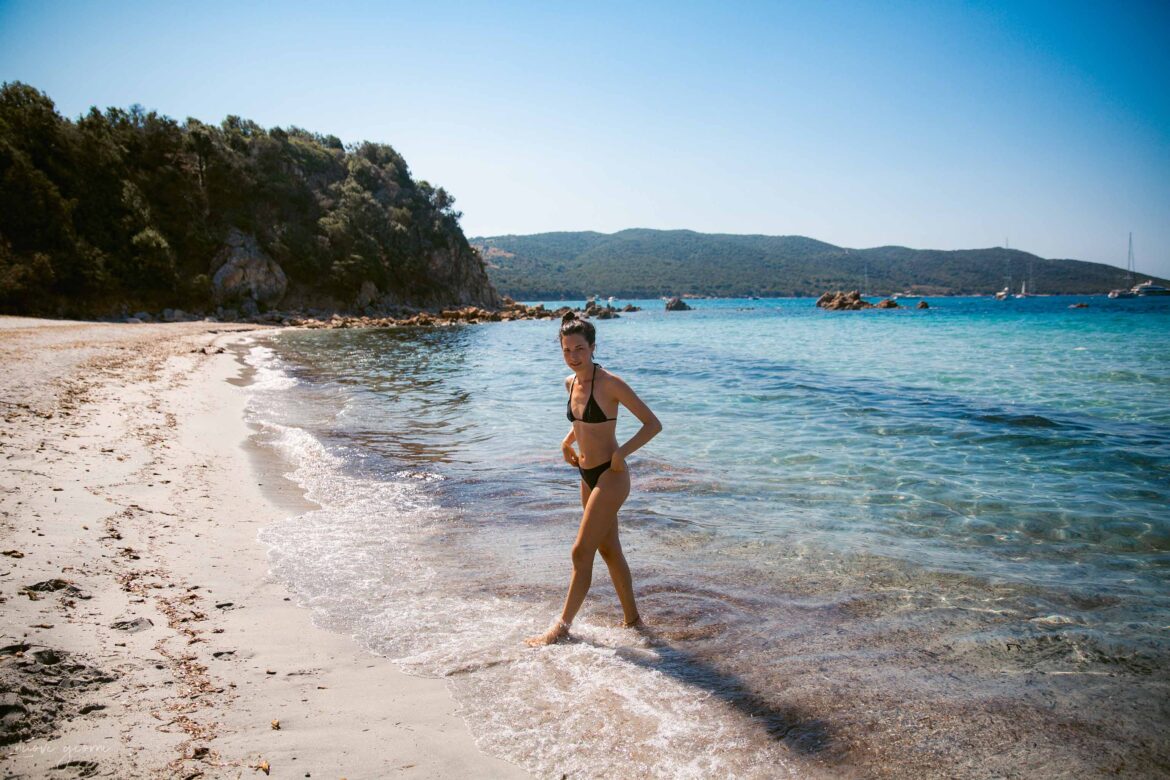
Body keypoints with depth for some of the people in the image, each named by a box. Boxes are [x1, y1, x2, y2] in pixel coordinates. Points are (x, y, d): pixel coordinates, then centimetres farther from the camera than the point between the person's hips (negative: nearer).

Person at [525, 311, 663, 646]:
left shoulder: (610, 383, -18)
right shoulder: (571, 383, 5)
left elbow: (653, 424, -16)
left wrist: (622, 452, -24)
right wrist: (567, 441, 11)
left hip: (610, 477, -8)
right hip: (588, 476, 8)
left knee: (581, 552, -4)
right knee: (609, 550, 16)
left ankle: (562, 627, 10)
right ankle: (632, 619, 30)